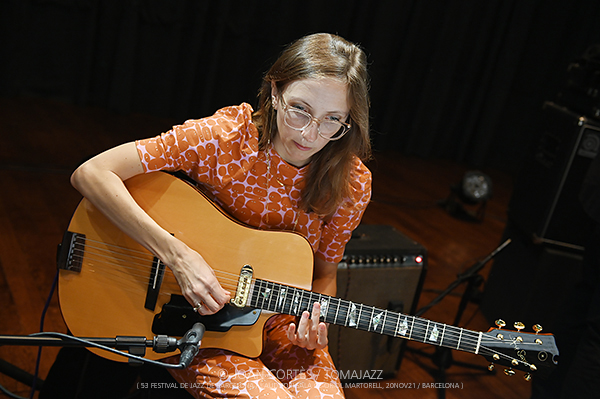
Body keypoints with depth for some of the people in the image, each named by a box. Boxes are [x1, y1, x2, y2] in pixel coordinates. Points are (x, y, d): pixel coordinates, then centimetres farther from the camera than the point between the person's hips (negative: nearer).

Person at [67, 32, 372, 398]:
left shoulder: (352, 184, -9)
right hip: (190, 321, -3)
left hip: (278, 321, 3)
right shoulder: (224, 137, -19)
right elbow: (91, 173, -23)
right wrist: (177, 255, -29)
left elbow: (323, 275, 5)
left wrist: (314, 324, -16)